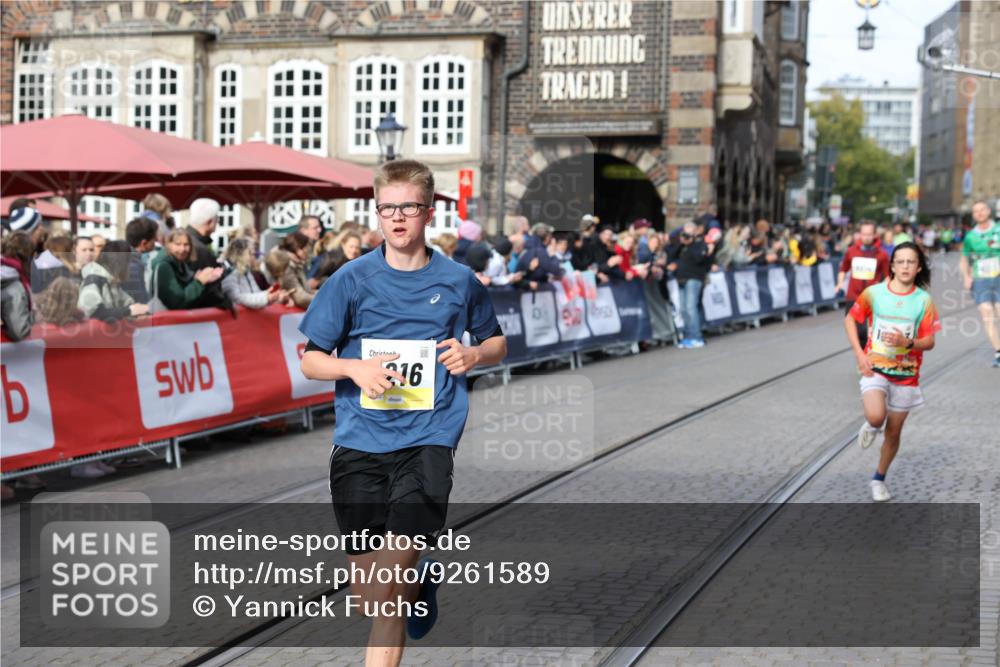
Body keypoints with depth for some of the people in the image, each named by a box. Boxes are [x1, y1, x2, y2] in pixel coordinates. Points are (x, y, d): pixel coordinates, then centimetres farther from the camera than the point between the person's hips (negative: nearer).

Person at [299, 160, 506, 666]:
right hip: (359, 441, 1)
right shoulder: (352, 279, 2)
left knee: (388, 591, -18)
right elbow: (310, 360, 5)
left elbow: (497, 342, 21)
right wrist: (355, 368, -15)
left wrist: (473, 354, -2)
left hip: (428, 439, -1)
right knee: (369, 598, 9)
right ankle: (419, 579, 42)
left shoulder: (458, 281, 5)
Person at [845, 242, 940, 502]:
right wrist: (859, 354, -6)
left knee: (893, 433, 10)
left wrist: (906, 342, -25)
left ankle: (879, 479, 33)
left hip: (906, 375, 2)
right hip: (875, 368, -2)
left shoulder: (923, 300, -6)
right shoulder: (874, 293, -7)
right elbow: (850, 319, 6)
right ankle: (871, 426, 11)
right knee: (876, 417, -28)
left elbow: (929, 342, -4)